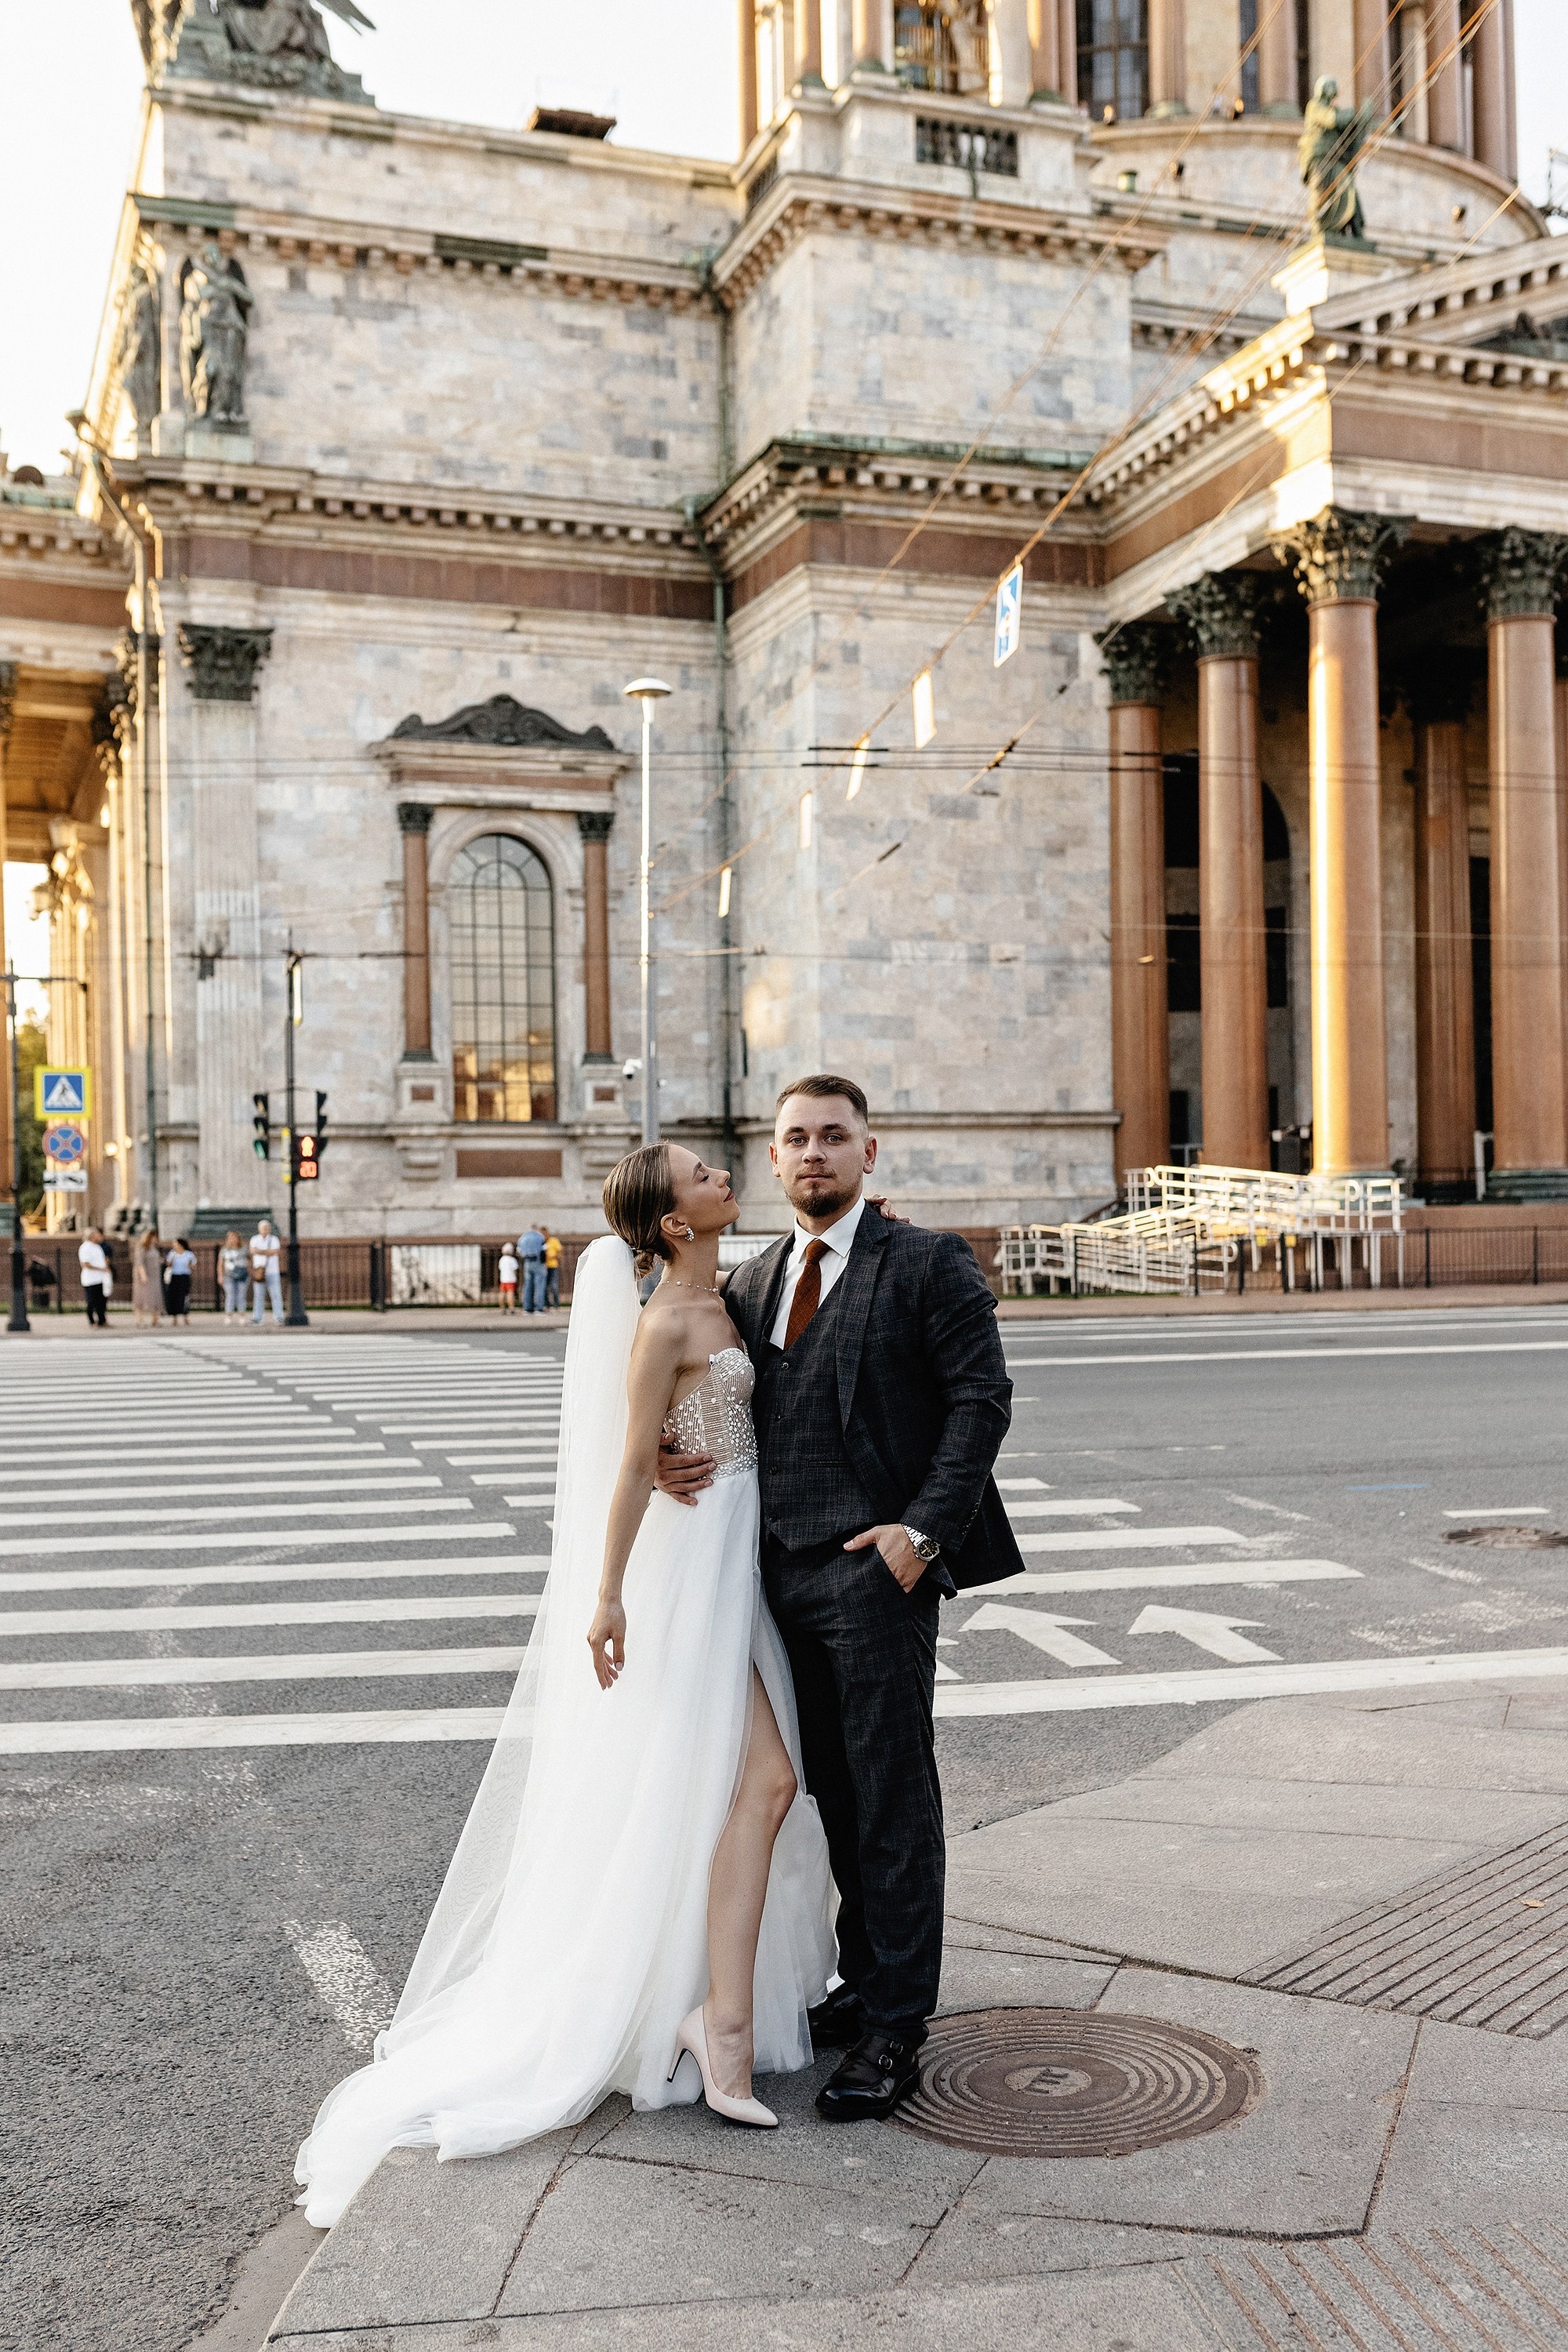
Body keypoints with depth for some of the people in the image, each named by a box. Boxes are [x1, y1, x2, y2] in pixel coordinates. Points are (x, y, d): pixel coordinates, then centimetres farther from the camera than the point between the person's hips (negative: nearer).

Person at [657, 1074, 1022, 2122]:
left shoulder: (929, 1263, -2)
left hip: (876, 1565, -6)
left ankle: (896, 2032, 6)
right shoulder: (751, 1282, 17)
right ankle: (866, 1977, 31)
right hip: (784, 1567, 6)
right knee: (834, 1791, 16)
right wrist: (677, 1459, -2)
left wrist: (924, 1527, -16)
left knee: (894, 1795, -2)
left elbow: (982, 1396, -8)